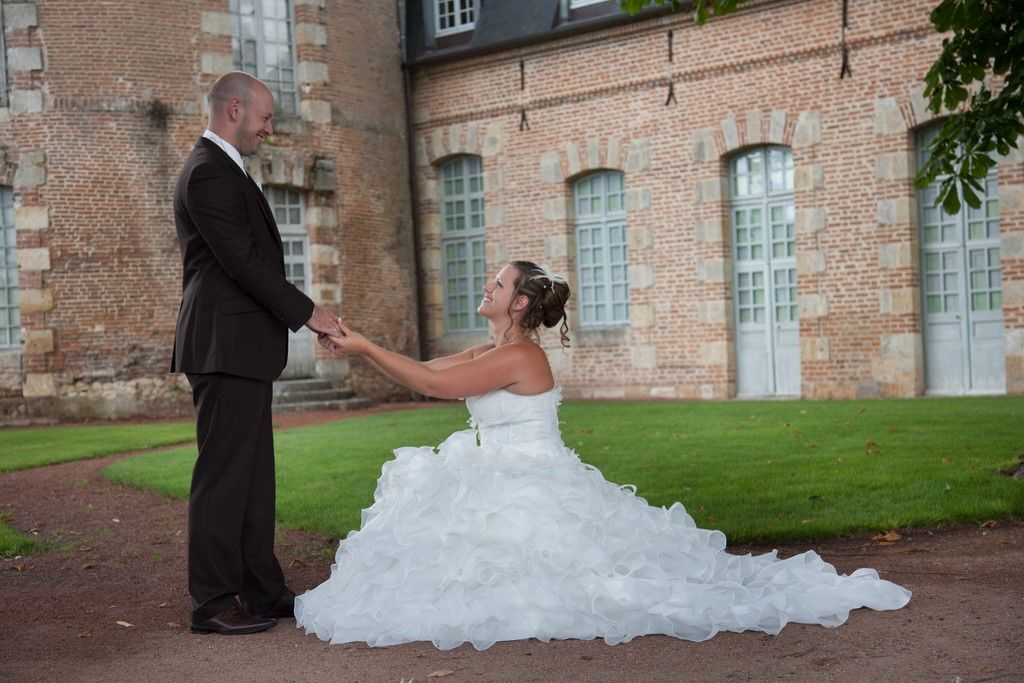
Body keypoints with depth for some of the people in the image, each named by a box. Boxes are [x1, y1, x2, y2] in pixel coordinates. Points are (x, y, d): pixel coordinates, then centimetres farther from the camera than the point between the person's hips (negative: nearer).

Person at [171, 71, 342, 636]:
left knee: (253, 474, 13)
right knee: (224, 474, -5)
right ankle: (213, 603, 3)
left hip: (239, 345, 11)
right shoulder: (210, 172, -13)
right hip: (227, 345, -11)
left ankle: (261, 590, 20)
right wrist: (307, 313, -11)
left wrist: (298, 313, 17)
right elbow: (244, 261, -18)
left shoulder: (219, 169, 20)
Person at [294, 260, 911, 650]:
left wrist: (366, 346, -14)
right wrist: (362, 347, 6)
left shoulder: (519, 355, -18)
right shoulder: (490, 352, 11)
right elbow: (427, 372, 12)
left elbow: (433, 384, -21)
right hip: (504, 490, 9)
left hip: (528, 500, -9)